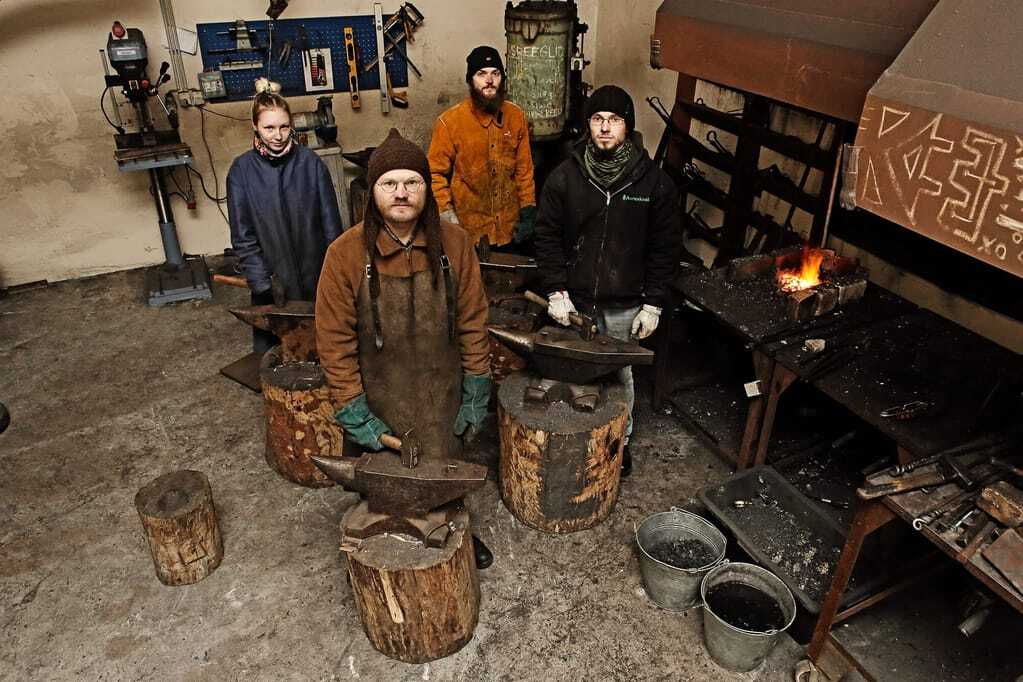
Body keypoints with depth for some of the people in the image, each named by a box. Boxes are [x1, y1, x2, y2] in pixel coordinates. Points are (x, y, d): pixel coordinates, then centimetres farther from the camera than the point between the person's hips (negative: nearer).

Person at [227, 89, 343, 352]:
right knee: (269, 352, 8)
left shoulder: (311, 163, -4)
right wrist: (261, 284, -10)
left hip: (315, 278, 0)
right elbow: (242, 235, -3)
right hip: (271, 281, 0)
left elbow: (331, 222, -1)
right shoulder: (241, 170, -4)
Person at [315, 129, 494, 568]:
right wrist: (353, 412, -11)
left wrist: (476, 392, 0)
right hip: (382, 402, -1)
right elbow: (335, 341, -11)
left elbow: (473, 321, -3)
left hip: (444, 397, 2)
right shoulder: (346, 254, -16)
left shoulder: (454, 243, -10)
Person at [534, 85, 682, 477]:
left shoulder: (654, 182, -5)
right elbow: (547, 237, -1)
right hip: (575, 301, 1)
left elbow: (665, 247, -2)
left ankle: (620, 439, 37)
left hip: (625, 306, 0)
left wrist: (653, 304, -5)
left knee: (620, 375, 16)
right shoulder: (565, 177, -4)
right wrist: (556, 292, -8)